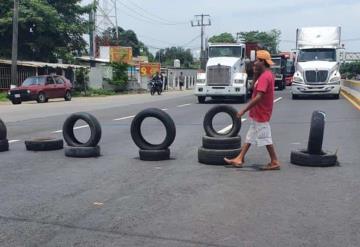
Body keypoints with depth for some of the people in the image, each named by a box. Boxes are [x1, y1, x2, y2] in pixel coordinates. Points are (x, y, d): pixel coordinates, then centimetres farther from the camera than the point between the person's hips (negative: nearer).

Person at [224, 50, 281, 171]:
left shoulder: (264, 77, -22)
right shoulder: (268, 75, 10)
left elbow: (258, 97, -29)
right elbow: (259, 93, 15)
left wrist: (244, 110, -26)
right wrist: (256, 74, 4)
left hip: (261, 114, -11)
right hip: (257, 113, 11)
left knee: (266, 139, -1)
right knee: (250, 137, 13)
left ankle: (275, 162, 8)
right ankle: (239, 159, 19)